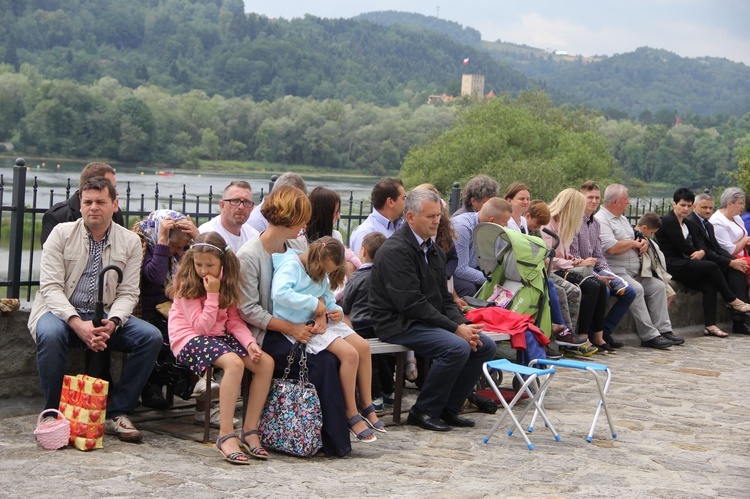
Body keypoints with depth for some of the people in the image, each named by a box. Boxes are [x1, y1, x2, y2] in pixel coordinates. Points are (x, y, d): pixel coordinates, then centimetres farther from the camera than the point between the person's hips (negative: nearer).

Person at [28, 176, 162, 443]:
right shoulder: (61, 233, -2)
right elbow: (50, 287, -10)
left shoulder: (129, 241, 5)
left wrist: (111, 323, -22)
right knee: (51, 335, -37)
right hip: (60, 311, -3)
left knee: (151, 337, -20)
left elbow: (127, 293, 0)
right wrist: (77, 324, -26)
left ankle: (116, 413, -10)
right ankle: (54, 413, -18)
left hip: (104, 316, 3)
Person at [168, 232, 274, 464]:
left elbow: (234, 320, 6)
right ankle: (226, 435, -32)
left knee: (266, 362, -14)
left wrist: (250, 342, -11)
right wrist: (212, 295, -19)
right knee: (234, 363, -35)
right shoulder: (187, 284, -8)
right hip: (189, 339, -7)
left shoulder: (226, 282, 9)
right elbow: (202, 326, -15)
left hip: (219, 336, 7)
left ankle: (250, 431, -8)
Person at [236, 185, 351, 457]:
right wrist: (290, 328, -19)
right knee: (322, 363, -26)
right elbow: (248, 310, -13)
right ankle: (335, 441, -16)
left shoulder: (298, 245, 7)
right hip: (266, 335, -6)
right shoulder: (249, 255, -13)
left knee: (335, 357, -22)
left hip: (296, 328, 6)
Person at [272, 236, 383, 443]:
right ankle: (351, 415, -13)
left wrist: (337, 311, -4)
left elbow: (329, 300, 22)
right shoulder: (290, 266, -13)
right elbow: (280, 293, -32)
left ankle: (367, 406, 7)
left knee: (363, 346, -4)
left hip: (321, 322, 10)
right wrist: (314, 303, -24)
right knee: (349, 353, -22)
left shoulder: (321, 275, 16)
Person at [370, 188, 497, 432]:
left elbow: (444, 297, 16)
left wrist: (463, 324, -5)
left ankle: (448, 407, 5)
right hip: (399, 323, -9)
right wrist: (455, 328, -21)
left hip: (429, 320, 9)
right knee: (457, 347, -28)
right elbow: (411, 303, -21)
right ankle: (423, 411, -13)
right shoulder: (396, 250, -15)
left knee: (485, 346, -2)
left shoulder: (434, 251, 15)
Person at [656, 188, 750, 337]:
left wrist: (702, 252, -12)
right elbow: (682, 246, -13)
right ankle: (732, 300, -5)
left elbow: (697, 245, 11)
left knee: (709, 286, -16)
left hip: (685, 265, 8)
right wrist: (697, 253, 0)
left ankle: (710, 326, -19)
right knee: (712, 266, -20)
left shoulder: (689, 224, 20)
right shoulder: (668, 221, -7)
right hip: (672, 266, -8)